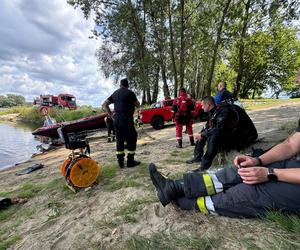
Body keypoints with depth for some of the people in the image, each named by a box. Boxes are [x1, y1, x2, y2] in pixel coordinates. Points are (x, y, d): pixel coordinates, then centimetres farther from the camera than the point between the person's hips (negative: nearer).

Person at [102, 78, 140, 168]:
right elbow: (138, 105, 3)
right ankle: (130, 161, 8)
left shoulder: (115, 93, 13)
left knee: (119, 140, 12)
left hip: (117, 119, 6)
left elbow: (104, 104, 12)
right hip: (127, 119, -6)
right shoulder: (130, 93, -5)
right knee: (131, 140, 5)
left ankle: (120, 162, 17)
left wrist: (111, 114, 9)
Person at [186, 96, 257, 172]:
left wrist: (202, 135, -25)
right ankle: (197, 156, 8)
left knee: (214, 136, -35)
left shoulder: (224, 111, -25)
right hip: (229, 133, 9)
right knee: (204, 132, 6)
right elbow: (207, 126, 6)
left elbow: (219, 130, -34)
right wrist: (201, 134, -14)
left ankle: (205, 165, -29)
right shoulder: (214, 112, 2)